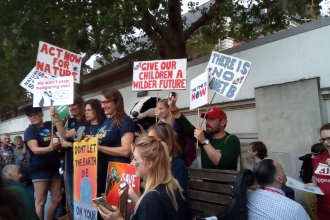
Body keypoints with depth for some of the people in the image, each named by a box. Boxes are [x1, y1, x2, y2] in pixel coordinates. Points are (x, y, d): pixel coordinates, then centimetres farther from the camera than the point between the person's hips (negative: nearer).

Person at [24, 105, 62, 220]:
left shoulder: (50, 125, 9)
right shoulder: (29, 130, -4)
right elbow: (35, 150, -16)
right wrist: (50, 148, -34)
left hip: (54, 167, 5)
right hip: (39, 169, -5)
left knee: (57, 199, 10)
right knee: (40, 201, -2)